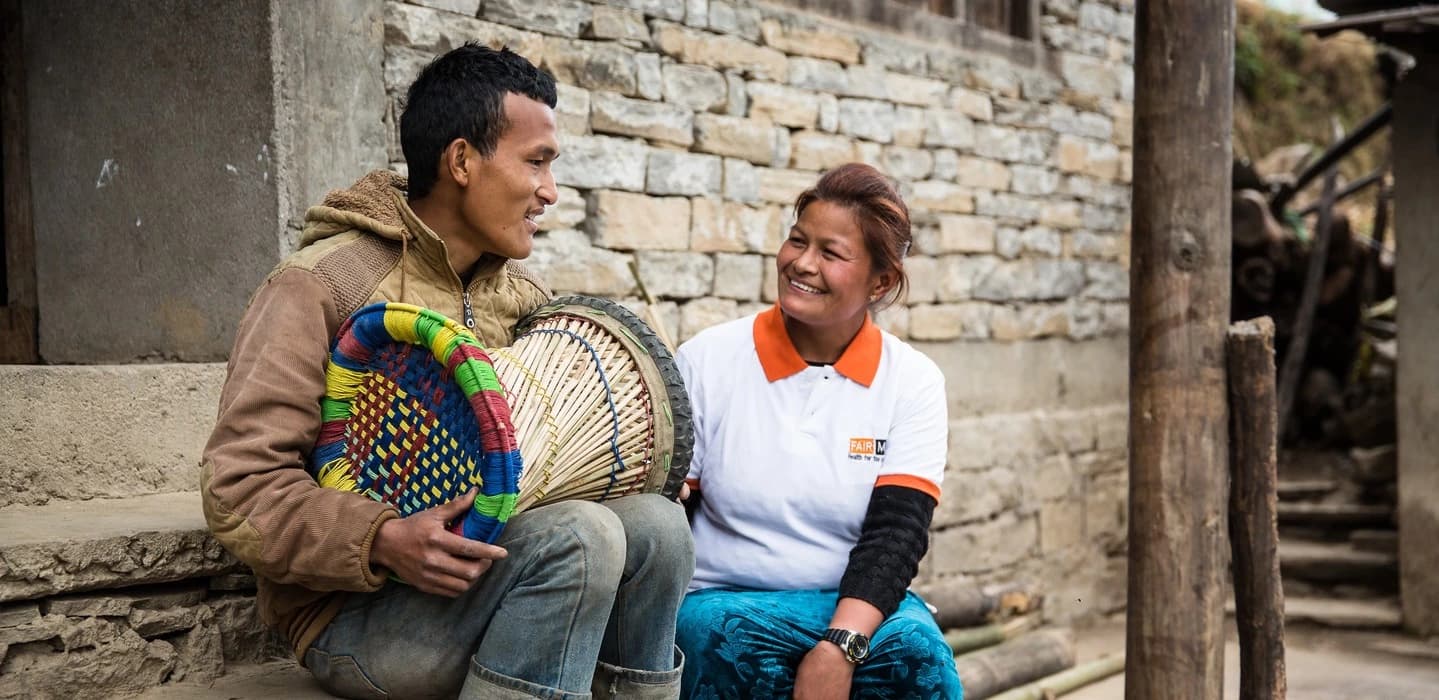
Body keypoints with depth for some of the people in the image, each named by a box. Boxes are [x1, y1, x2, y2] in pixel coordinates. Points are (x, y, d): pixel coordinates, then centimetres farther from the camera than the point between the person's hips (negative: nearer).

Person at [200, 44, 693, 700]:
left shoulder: (524, 297, 9)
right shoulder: (320, 287, -13)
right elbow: (240, 492, -17)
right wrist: (386, 541, -32)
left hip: (490, 578, 6)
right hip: (356, 613, -6)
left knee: (657, 523, -17)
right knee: (578, 538, -27)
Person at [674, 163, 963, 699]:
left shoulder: (913, 382, 2)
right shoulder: (706, 362, 0)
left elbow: (896, 531, -9)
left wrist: (840, 647, -25)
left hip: (860, 603, 1)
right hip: (726, 600, 0)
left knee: (916, 649, -30)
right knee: (733, 642, -33)